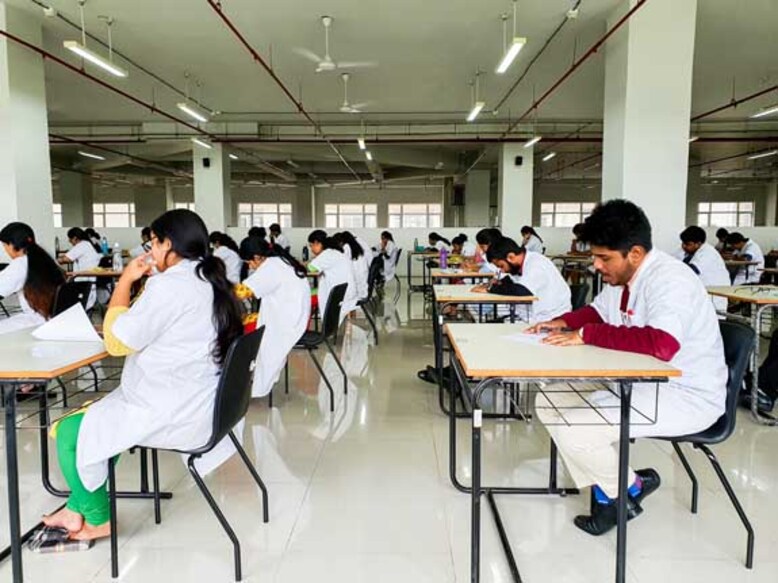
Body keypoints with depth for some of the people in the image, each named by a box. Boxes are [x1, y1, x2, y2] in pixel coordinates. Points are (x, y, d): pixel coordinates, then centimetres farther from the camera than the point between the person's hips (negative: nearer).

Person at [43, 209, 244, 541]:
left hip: (173, 417, -10)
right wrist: (143, 283, 10)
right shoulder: (210, 281, 8)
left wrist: (125, 280, -6)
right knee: (98, 415, 26)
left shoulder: (170, 285, -22)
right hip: (198, 406, 10)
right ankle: (76, 508, 32)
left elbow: (117, 341, -14)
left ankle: (97, 519, 25)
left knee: (68, 432, 7)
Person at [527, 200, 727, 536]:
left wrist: (587, 335, -32)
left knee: (573, 429, -25)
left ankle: (629, 488, 6)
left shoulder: (669, 280, -24)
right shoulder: (621, 276, 4)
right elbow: (597, 311, 22)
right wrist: (565, 322, 0)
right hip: (641, 382, 10)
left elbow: (662, 344, -40)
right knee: (549, 401, 2)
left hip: (688, 396, -10)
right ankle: (607, 491, 8)